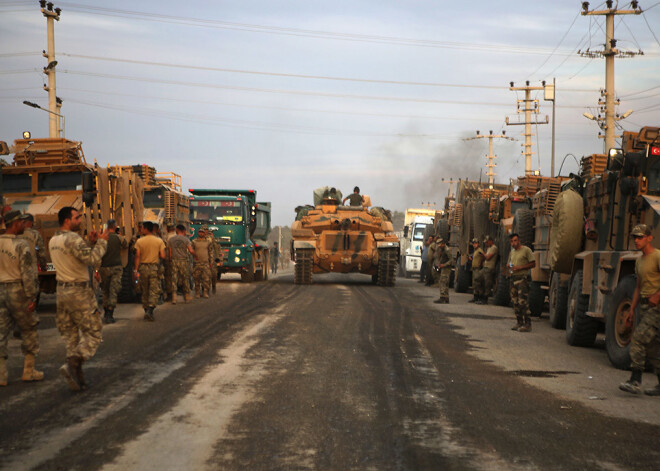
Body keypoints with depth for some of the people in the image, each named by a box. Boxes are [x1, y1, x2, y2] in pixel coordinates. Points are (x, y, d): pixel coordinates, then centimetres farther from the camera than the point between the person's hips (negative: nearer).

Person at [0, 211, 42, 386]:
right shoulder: (21, 245, -12)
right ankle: (28, 371, 12)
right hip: (17, 290, -6)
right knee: (29, 329, 8)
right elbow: (27, 273, -15)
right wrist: (31, 297, -11)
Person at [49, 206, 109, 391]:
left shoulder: (53, 241, 12)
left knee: (70, 334, 12)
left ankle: (77, 376, 13)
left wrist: (92, 243, 9)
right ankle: (73, 365, -17)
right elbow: (93, 259, -23)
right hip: (79, 291, -9)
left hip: (62, 290, 9)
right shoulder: (73, 239, -17)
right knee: (93, 332, -1)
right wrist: (101, 242, -11)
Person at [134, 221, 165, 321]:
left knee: (145, 291, 13)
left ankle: (146, 311, 19)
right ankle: (150, 311, -16)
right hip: (154, 267, -1)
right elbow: (162, 256, -7)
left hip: (143, 267, 1)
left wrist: (135, 270, -3)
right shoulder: (159, 241, -2)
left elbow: (137, 256, -6)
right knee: (154, 291, -1)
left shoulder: (139, 241, -3)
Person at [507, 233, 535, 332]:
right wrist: (509, 266, 5)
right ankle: (519, 322, 16)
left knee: (522, 302, -14)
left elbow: (533, 264, -8)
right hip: (513, 278, 8)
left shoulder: (526, 250, -5)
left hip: (522, 278, -8)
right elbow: (509, 263, 30)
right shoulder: (512, 252, 18)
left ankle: (527, 324, -12)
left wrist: (520, 268, -15)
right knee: (515, 302, 8)